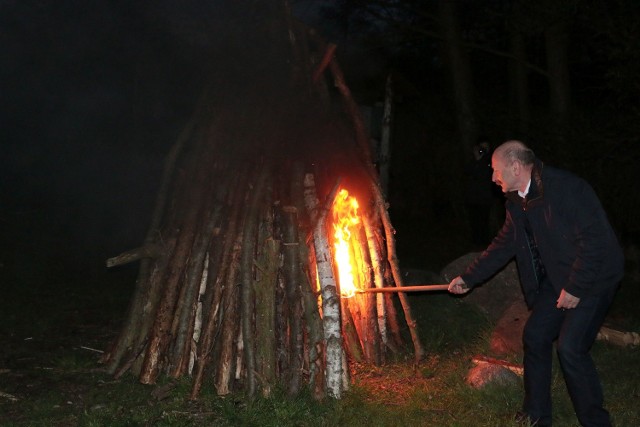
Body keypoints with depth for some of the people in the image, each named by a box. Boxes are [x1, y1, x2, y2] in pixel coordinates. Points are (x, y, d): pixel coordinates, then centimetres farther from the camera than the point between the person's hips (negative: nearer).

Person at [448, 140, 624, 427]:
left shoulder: (566, 188, -23)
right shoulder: (517, 201, 4)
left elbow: (594, 239, -25)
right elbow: (504, 244, 13)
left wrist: (575, 288, -22)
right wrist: (468, 278, 13)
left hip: (592, 277, -8)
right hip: (557, 278, 9)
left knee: (570, 347, -14)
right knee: (535, 336, 8)